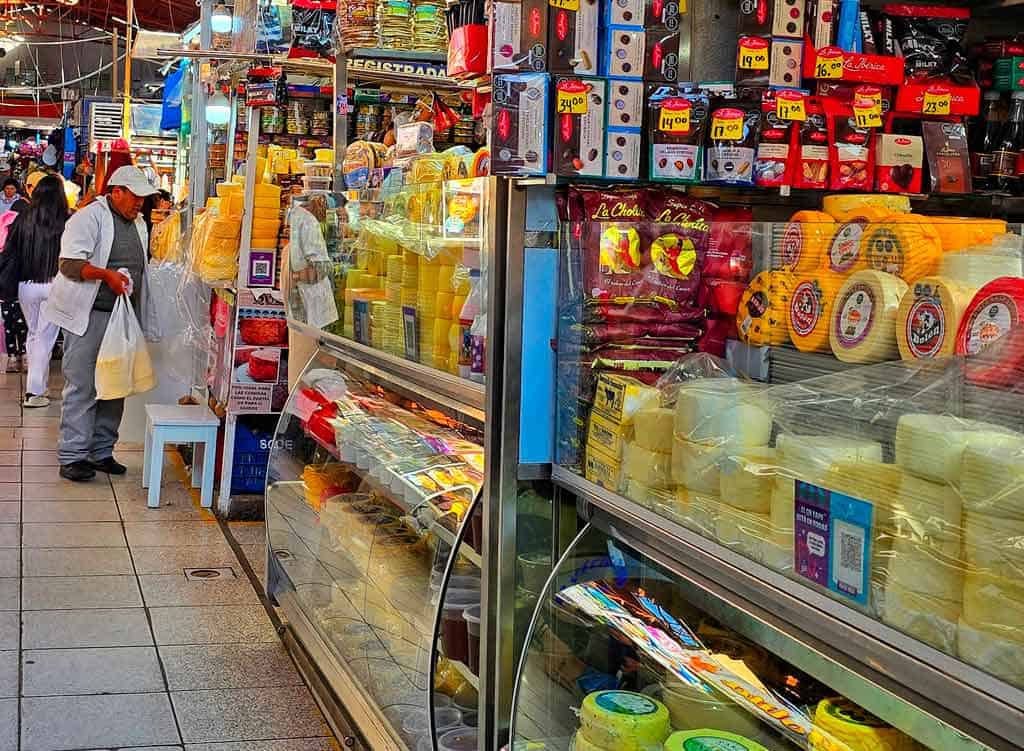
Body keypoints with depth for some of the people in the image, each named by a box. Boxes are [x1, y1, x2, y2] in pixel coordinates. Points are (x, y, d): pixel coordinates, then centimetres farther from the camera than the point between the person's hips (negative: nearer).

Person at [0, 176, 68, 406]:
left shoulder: (23, 220, -3)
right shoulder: (66, 223, -10)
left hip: (27, 285, 3)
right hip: (54, 286, -3)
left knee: (32, 334, 19)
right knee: (45, 338, 2)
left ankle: (36, 385, 24)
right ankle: (35, 392, -1)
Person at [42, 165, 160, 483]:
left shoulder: (138, 224, 16)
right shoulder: (89, 217, -8)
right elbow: (69, 264, -17)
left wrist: (142, 321, 21)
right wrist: (107, 274, -30)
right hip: (89, 316, -7)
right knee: (82, 387, -6)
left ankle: (101, 451, 19)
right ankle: (71, 456, -1)